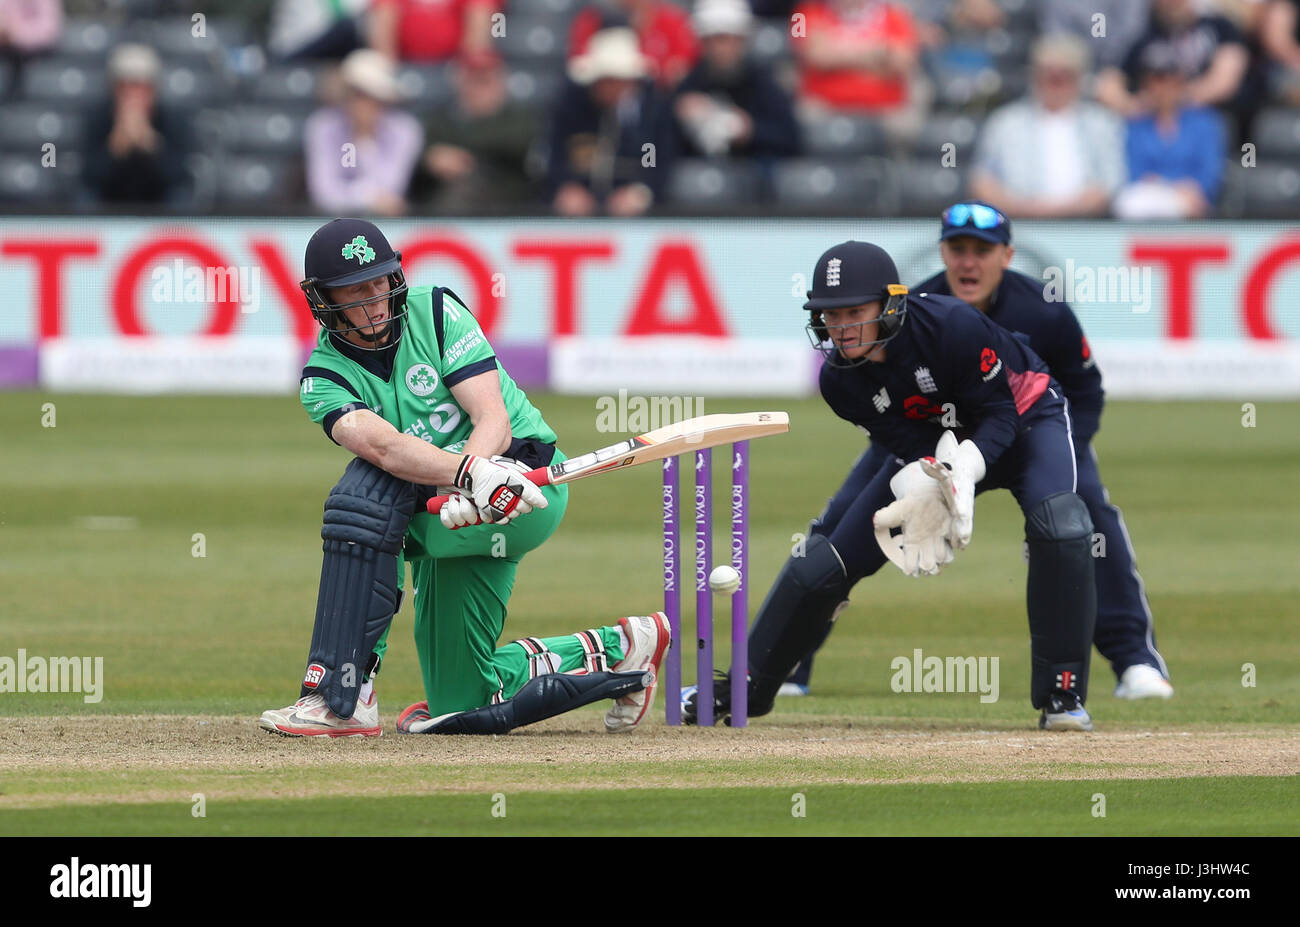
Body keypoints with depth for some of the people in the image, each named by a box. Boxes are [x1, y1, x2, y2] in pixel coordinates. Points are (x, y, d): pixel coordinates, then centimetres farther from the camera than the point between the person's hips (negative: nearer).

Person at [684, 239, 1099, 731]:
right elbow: (911, 447, -20)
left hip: (1022, 423, -4)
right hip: (932, 444, 4)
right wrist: (922, 493, -42)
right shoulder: (839, 380, -20)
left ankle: (1063, 699, -24)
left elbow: (1000, 414, -27)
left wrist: (963, 472, -44)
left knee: (1058, 523, -34)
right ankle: (745, 688, 18)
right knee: (826, 558, -2)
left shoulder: (954, 325, -36)